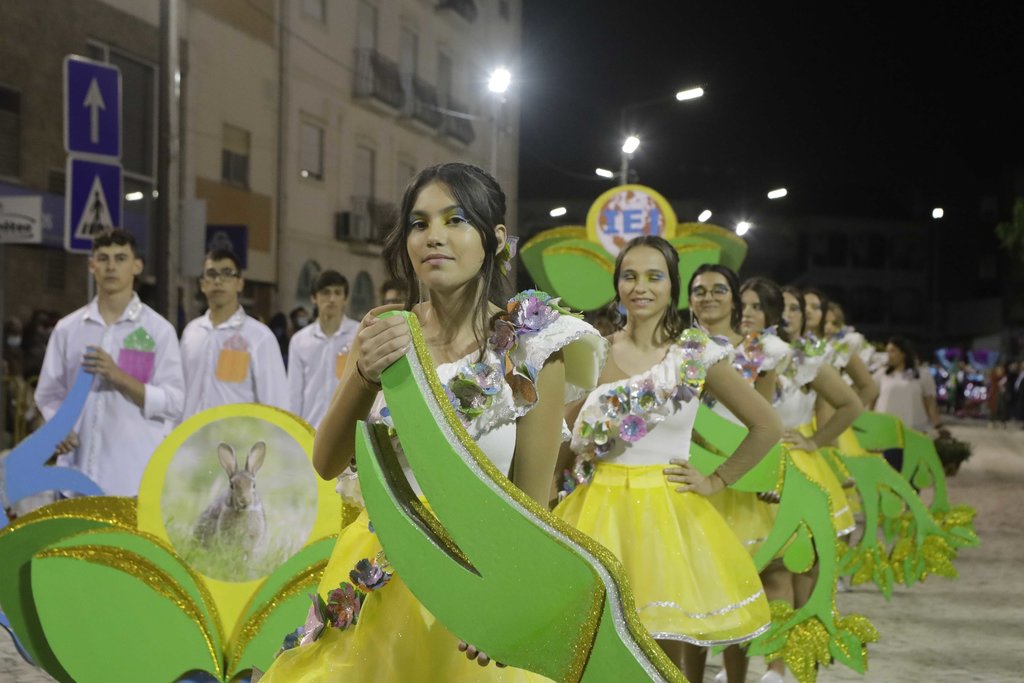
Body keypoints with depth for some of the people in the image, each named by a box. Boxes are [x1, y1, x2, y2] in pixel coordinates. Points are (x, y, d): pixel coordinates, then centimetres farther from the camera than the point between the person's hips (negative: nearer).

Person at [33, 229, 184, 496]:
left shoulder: (158, 330, 2)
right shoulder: (67, 328, 11)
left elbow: (173, 403, -5)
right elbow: (48, 394, 15)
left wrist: (119, 377, -15)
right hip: (78, 473, 3)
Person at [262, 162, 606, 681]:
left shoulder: (531, 346, -13)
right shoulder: (384, 330, -3)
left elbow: (531, 501, -9)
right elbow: (327, 463, -11)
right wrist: (364, 375, -28)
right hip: (377, 569, 3)